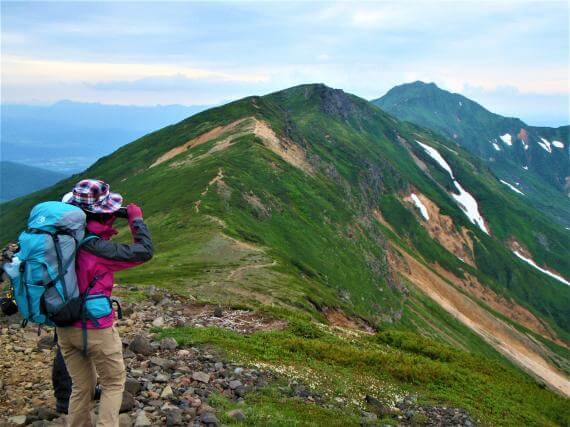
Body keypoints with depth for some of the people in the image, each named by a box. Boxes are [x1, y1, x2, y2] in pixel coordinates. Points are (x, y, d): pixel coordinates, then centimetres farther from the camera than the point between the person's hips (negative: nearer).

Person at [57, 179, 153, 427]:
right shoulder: (95, 248, -24)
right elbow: (144, 252, -21)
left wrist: (104, 229, 6)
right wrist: (136, 218, -9)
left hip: (64, 328, 7)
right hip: (96, 329, -7)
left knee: (81, 387, 21)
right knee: (113, 384, 13)